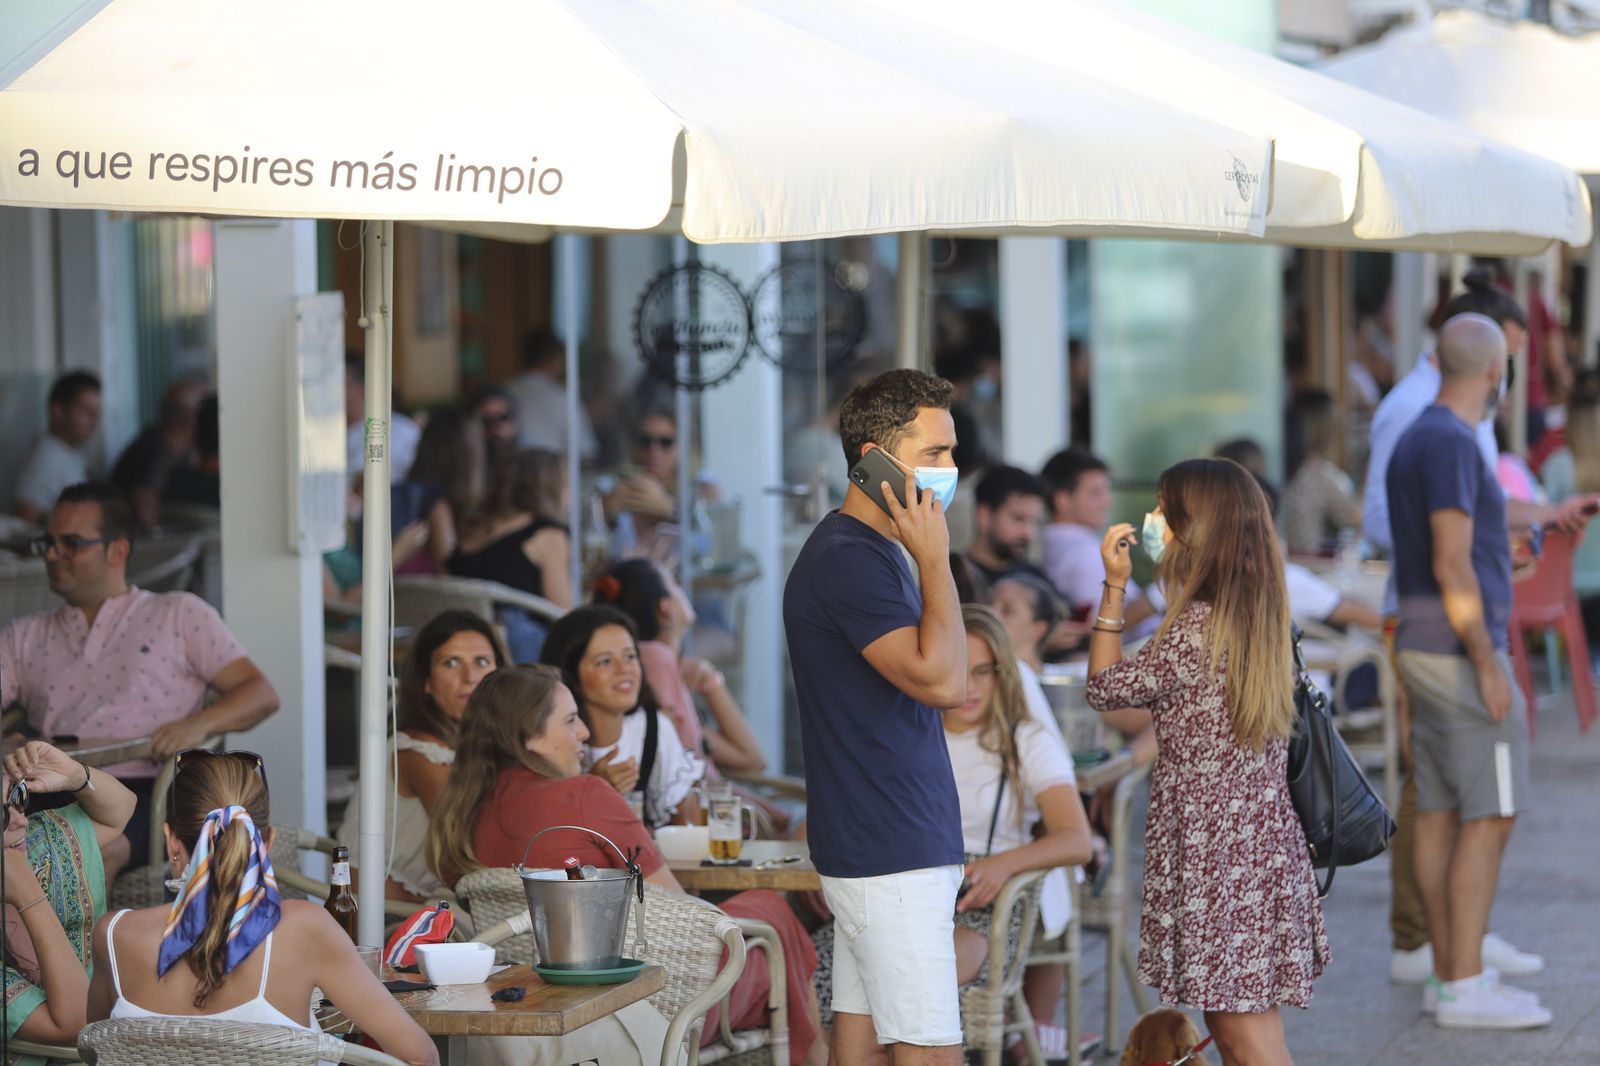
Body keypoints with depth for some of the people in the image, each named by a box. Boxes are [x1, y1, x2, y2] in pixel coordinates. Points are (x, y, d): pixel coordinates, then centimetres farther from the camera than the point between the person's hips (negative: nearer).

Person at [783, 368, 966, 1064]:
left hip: (879, 844, 10)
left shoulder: (878, 552, 17)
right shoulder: (848, 559, -16)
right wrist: (935, 560, -18)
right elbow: (940, 680, -24)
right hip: (891, 854, -10)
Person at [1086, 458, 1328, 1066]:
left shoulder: (1197, 626, -17)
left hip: (1214, 850, -9)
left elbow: (1105, 688, -7)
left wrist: (1114, 587, -4)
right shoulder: (1258, 617, 9)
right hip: (1262, 840, 9)